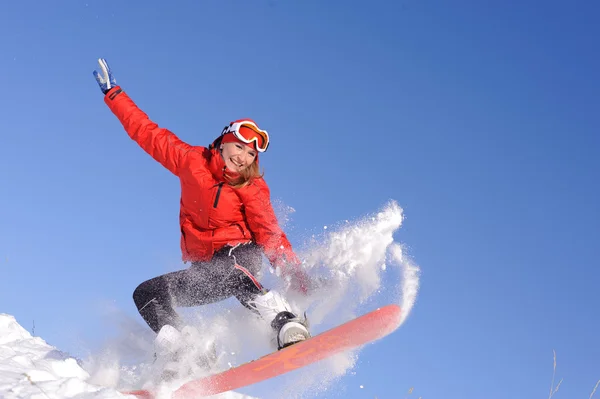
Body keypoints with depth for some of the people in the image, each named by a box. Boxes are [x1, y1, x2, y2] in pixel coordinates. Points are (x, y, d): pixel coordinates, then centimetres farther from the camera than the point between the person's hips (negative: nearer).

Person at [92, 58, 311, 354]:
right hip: (203, 271, 5)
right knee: (146, 294, -6)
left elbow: (269, 233, -16)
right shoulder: (193, 160, -1)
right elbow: (149, 133, 6)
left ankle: (287, 325, -47)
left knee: (224, 269, -38)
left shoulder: (253, 189, -9)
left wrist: (291, 269, -32)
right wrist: (113, 94, 9)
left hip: (240, 255, -5)